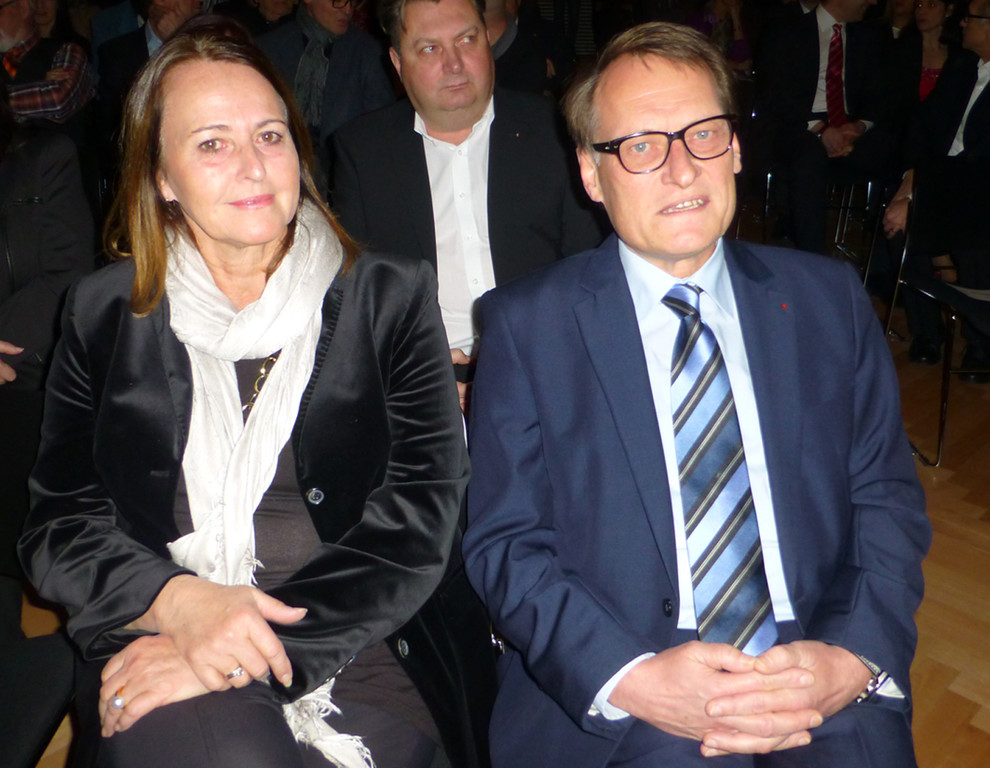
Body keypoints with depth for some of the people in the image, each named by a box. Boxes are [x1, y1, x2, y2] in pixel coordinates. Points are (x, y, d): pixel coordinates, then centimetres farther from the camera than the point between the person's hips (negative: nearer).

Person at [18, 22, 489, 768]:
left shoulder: (392, 299, 3)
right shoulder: (106, 311, 9)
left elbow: (419, 518, -5)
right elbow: (57, 523, 8)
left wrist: (236, 654, -15)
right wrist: (179, 599, -13)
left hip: (353, 648, 0)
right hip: (158, 646, 1)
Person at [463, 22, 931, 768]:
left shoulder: (828, 299, 8)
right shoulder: (527, 325, 1)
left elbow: (889, 503, 8)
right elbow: (504, 542, -2)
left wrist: (853, 658, -9)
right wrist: (629, 678, -16)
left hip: (821, 683, 3)